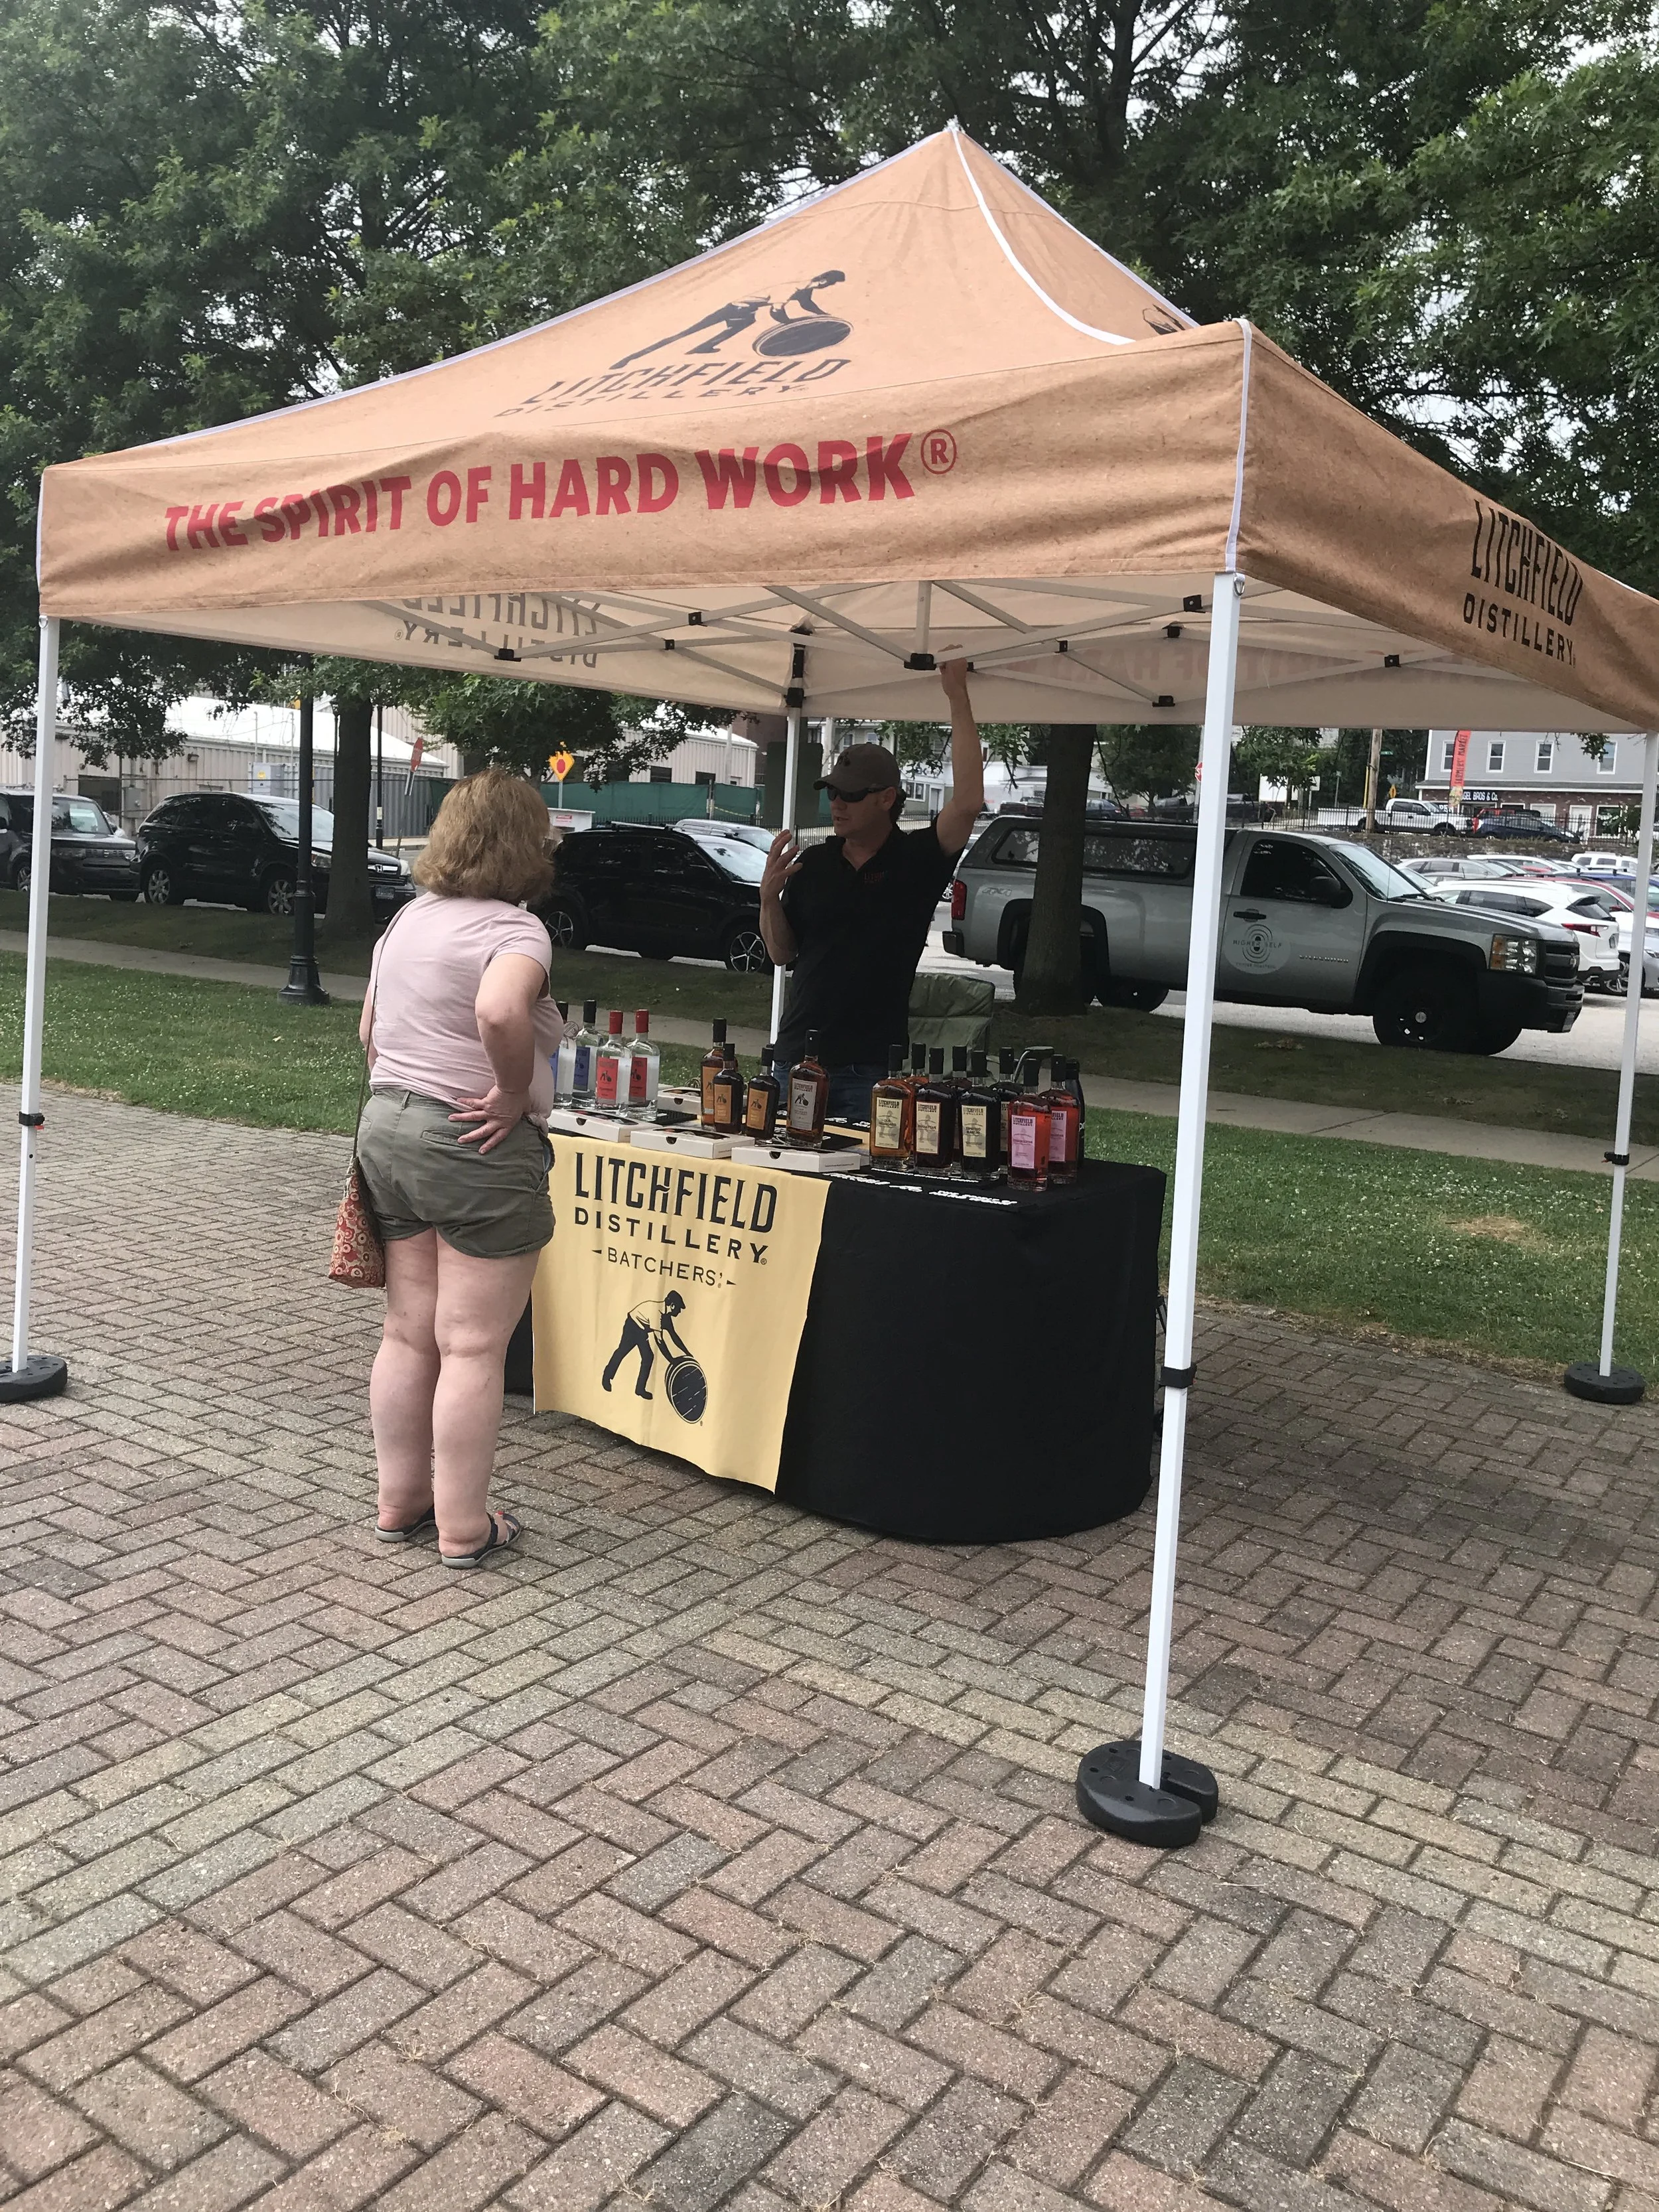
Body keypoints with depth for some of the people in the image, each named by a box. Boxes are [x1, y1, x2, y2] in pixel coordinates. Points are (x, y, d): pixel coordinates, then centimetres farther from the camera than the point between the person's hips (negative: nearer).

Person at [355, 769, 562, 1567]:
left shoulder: (407, 920, 11)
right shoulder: (515, 930, -14)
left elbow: (369, 1034, 19)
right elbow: (501, 1012, -35)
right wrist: (516, 1094, -21)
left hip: (387, 1131, 8)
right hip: (478, 1151, -8)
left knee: (408, 1335, 16)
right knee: (472, 1350, 2)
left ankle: (399, 1502, 27)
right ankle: (463, 1527, 11)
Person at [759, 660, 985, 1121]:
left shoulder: (916, 859, -1)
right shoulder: (813, 864, 10)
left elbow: (967, 802, -18)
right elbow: (782, 954, 13)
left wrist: (958, 698, -18)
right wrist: (769, 897, -7)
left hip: (869, 1068, -4)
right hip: (797, 1055, 4)